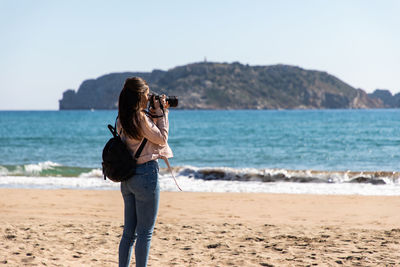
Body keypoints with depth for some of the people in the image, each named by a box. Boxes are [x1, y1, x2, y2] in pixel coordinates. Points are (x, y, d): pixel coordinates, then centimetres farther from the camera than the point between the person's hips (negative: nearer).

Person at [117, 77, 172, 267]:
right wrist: (161, 112, -2)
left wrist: (158, 112, 14)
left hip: (128, 178, 8)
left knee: (129, 232, 14)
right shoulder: (141, 118, -16)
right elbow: (162, 138, -6)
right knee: (145, 233, 0)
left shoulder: (122, 120, 8)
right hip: (146, 174, -8)